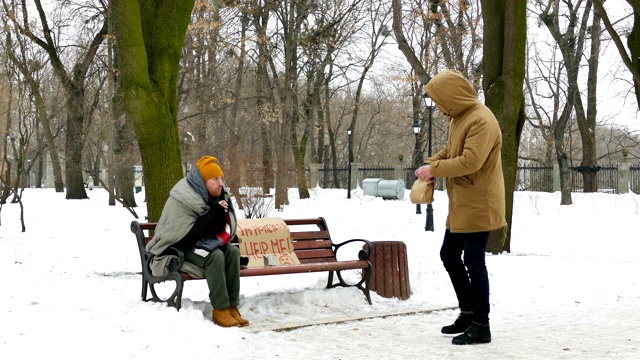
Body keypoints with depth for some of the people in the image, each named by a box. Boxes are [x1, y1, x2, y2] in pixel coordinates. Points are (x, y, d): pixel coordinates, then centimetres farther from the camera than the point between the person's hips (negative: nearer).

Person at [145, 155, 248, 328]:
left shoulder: (215, 196, 1)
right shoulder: (182, 199, -23)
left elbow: (226, 229, 7)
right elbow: (186, 235, -28)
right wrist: (212, 215, -28)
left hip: (198, 244, 8)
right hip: (176, 250, -8)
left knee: (232, 252, -16)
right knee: (215, 256, -31)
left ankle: (232, 307, -17)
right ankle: (220, 310, -25)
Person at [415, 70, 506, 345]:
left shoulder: (481, 120, -20)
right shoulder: (459, 118, 12)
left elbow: (470, 161, -28)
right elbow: (450, 150, 22)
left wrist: (434, 169, -20)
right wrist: (431, 163, 2)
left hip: (478, 206, -10)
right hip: (461, 205, 10)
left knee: (473, 263, -6)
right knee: (449, 255, 16)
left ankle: (481, 326, 3)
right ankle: (468, 312, 27)